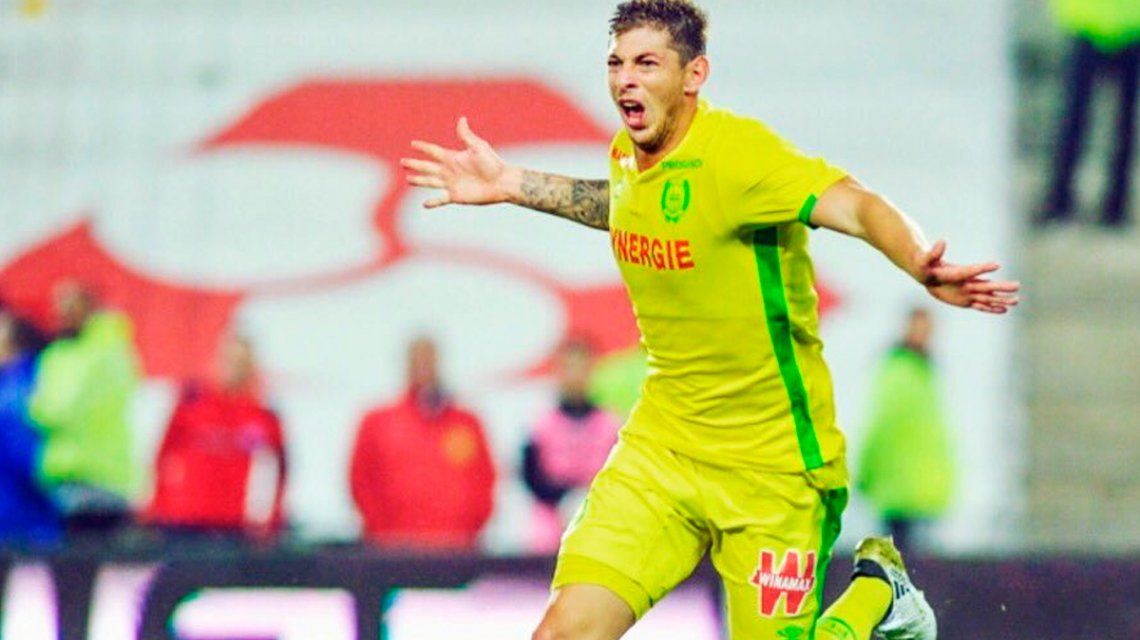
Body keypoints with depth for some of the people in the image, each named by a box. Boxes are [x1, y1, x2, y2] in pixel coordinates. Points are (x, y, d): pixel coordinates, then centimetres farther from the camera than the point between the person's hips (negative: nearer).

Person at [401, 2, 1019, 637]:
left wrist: (924, 266, -53)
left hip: (771, 465, -6)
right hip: (660, 445, 6)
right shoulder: (628, 155, 4)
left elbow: (858, 207, -34)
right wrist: (514, 185, 26)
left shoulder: (737, 151, -19)